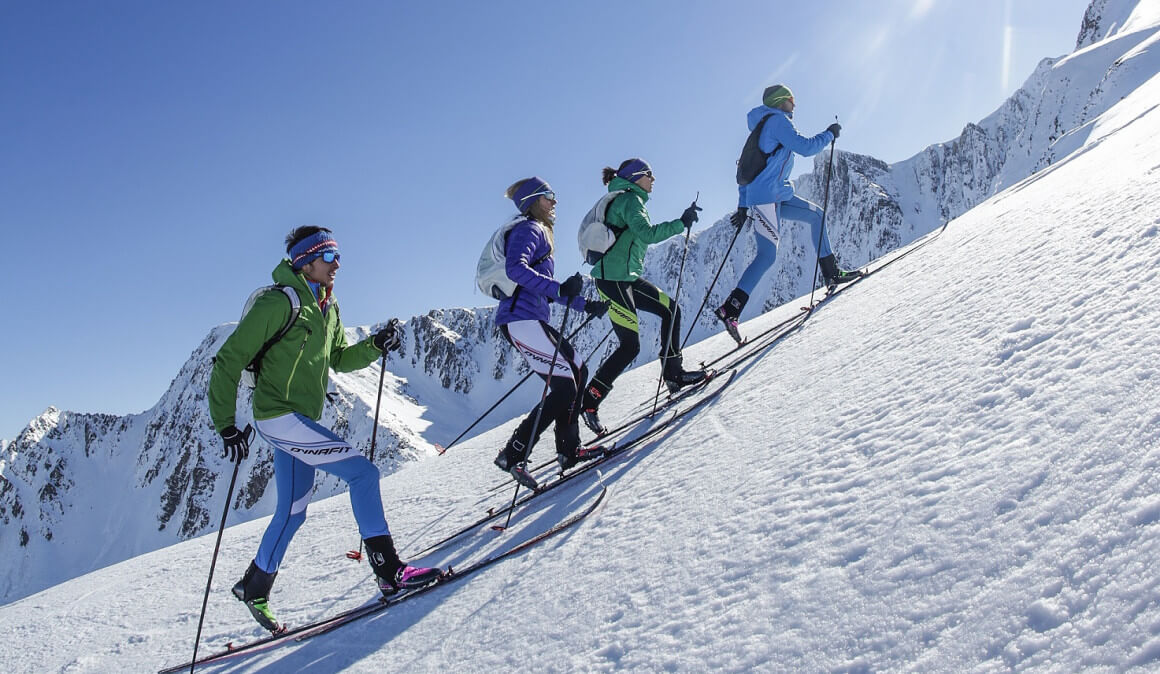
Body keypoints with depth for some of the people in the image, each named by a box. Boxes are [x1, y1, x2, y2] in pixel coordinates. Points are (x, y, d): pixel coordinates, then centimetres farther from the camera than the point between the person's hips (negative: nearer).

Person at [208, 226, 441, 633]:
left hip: (302, 420, 9)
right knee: (362, 472, -17)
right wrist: (226, 424, -17)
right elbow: (229, 360, -14)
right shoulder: (280, 302, -14)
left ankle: (255, 588, 35)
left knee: (293, 512, 17)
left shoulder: (327, 308, 12)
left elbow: (340, 358, 23)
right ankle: (389, 572, -14)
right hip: (279, 416, -9)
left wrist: (376, 346, 3)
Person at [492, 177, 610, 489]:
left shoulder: (540, 232, 26)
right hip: (521, 319, -10)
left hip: (532, 320, 10)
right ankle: (514, 455, -12)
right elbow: (515, 268, -25)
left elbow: (545, 291, 30)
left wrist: (586, 305, 28)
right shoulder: (528, 229, -5)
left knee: (577, 370, 12)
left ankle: (569, 450, 14)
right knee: (564, 386, -13)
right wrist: (558, 288, -34)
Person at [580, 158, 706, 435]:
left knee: (671, 309, 11)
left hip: (628, 278, 10)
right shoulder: (631, 199, -8)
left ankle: (673, 373, 15)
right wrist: (681, 223, -22)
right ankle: (588, 401, -7)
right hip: (613, 279, -10)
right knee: (630, 345, -12)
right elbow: (646, 234, -23)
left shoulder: (626, 200, 22)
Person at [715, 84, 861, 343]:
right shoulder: (777, 120, -5)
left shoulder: (763, 128, 24)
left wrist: (743, 206, 19)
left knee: (816, 214, 17)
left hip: (777, 196, 10)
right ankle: (730, 308, -18)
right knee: (768, 255, -13)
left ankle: (831, 273, 17)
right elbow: (806, 147, -12)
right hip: (766, 197, -10)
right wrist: (830, 134, 5)